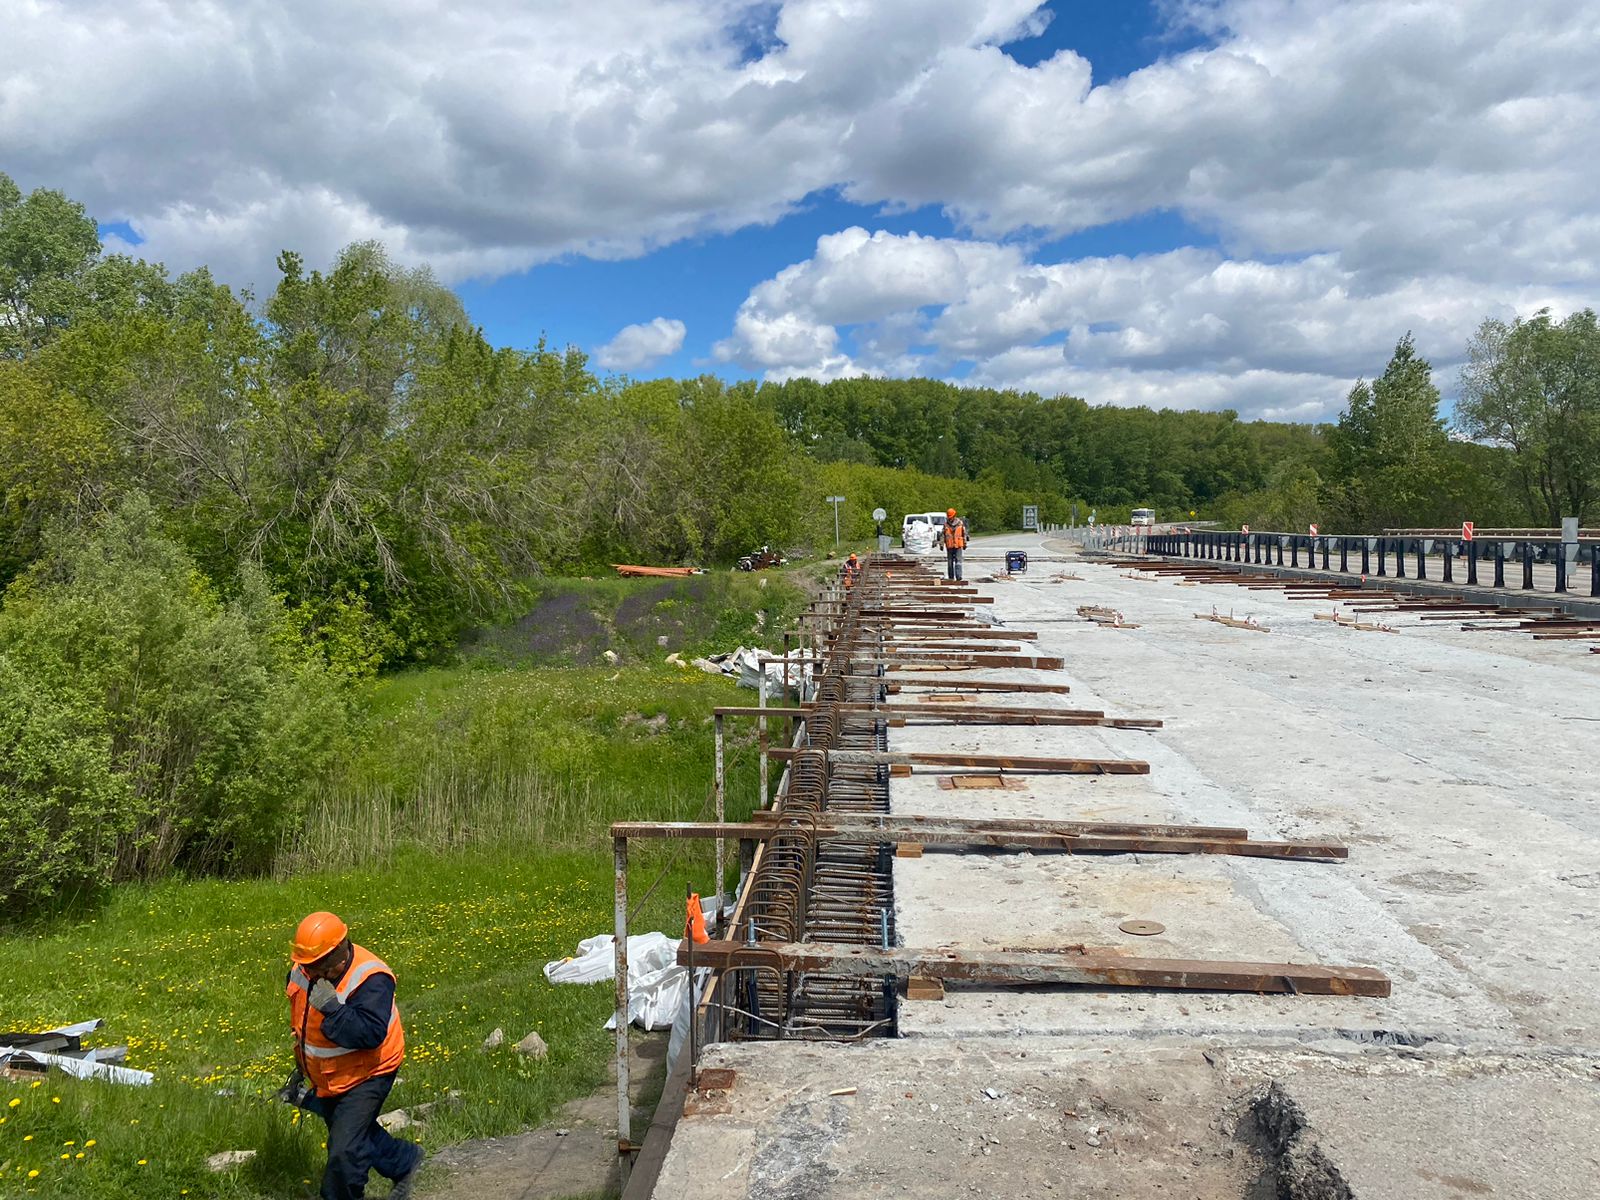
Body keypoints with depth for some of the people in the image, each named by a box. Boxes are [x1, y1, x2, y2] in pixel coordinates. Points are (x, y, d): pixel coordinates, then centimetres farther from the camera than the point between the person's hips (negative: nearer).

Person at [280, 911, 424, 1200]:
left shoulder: (370, 979, -32)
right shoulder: (302, 971, -9)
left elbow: (371, 1033, -39)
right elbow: (300, 1022, 11)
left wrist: (332, 1008, -43)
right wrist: (300, 1068, 20)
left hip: (365, 1075, -8)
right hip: (326, 1076, 8)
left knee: (344, 1152, -9)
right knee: (357, 1133, 23)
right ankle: (406, 1161, 45)